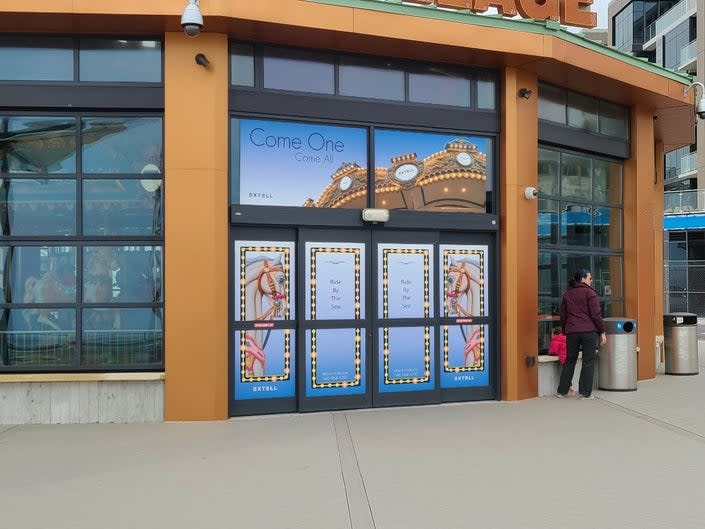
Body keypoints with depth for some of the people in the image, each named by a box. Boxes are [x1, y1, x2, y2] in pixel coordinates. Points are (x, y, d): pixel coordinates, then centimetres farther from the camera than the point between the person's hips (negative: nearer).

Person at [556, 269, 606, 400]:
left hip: (571, 332, 5)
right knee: (588, 361, 3)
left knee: (569, 361, 13)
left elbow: (563, 316, 15)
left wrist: (565, 331, 23)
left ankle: (561, 391, 15)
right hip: (589, 331, -5)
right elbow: (596, 314, -8)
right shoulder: (589, 292, -5)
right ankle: (585, 392, 4)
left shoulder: (567, 294, 12)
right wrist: (602, 332, -3)